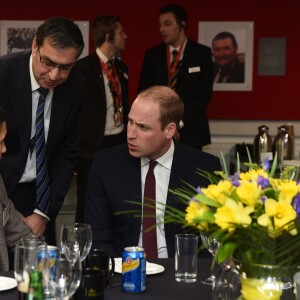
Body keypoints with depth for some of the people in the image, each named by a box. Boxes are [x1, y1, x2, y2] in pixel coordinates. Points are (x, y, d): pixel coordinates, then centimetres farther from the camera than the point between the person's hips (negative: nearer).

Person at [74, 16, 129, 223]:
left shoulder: (121, 67, 13)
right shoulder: (84, 67, -11)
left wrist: (128, 135, 17)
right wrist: (80, 143, -10)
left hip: (120, 142, 7)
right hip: (94, 146, -6)